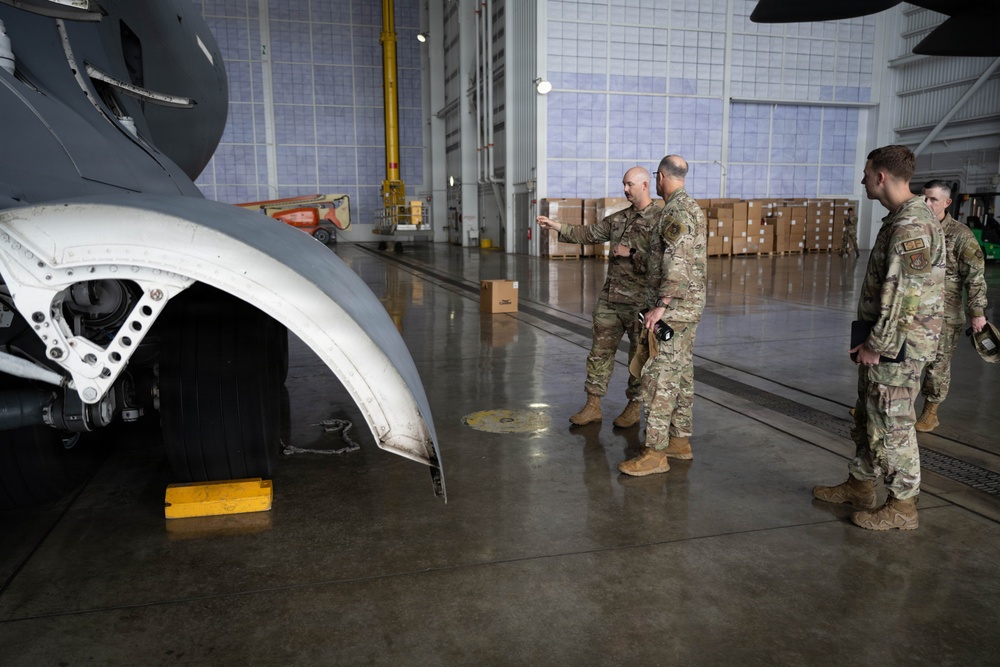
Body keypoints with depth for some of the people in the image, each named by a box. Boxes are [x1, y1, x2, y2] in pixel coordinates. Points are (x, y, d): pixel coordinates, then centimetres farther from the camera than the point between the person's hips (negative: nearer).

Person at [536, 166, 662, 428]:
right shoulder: (619, 218, 12)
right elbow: (590, 233, 13)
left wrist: (632, 253, -17)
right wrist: (556, 226, 6)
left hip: (640, 301, -6)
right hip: (611, 298, 7)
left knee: (639, 355, 7)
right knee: (600, 350, 8)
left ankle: (634, 408, 21)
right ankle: (593, 406, 17)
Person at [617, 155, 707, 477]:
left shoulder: (677, 211, -16)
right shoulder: (692, 206, 16)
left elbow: (677, 262, -26)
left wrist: (662, 305, -28)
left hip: (676, 304, -11)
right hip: (691, 303, 11)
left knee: (659, 374, -10)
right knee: (681, 372, 14)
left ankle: (655, 452, -7)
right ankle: (680, 440, 23)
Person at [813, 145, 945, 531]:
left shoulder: (911, 227, -21)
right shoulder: (898, 220, 12)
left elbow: (902, 296, -25)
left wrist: (876, 344, -18)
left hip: (897, 346, -10)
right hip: (883, 341, 10)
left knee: (891, 425, 1)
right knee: (867, 417, 19)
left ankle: (902, 506, 15)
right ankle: (859, 486, 33)